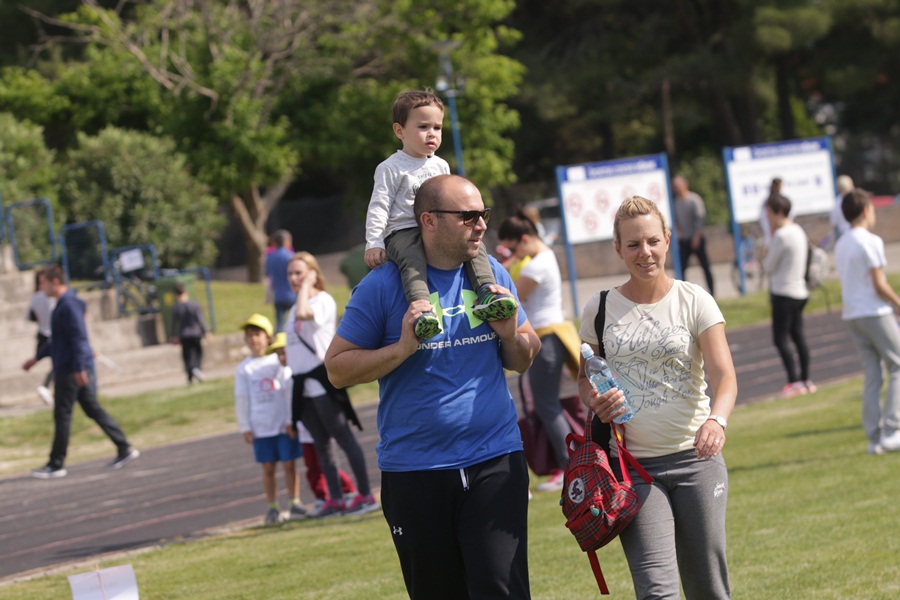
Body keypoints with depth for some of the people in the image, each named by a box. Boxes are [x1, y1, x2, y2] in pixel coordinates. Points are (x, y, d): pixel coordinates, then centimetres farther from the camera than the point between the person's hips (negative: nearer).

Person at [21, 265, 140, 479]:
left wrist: (79, 368, -26)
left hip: (69, 371, -10)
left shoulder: (69, 305, -16)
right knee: (93, 409, 11)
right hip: (76, 370, 10)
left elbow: (78, 338, -22)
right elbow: (56, 339, 28)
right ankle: (125, 449, 9)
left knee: (62, 415, -3)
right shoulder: (63, 304, 17)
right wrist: (37, 357, 32)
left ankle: (56, 465, 2)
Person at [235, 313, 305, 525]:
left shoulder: (278, 361, 0)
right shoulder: (244, 368, 4)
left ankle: (295, 503, 11)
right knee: (268, 468, 3)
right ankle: (272, 508, 10)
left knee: (289, 464, 2)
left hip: (283, 425, -1)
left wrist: (291, 420, -5)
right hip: (260, 427, 1)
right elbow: (241, 399, 6)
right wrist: (245, 428, 2)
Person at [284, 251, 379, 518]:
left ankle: (365, 495, -3)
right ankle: (335, 499, 11)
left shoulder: (323, 301, -8)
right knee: (321, 444, 8)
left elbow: (304, 314, -29)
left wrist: (306, 286, -17)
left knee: (343, 437, -6)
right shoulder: (297, 307, 17)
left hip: (322, 380, -8)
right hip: (303, 384, 8)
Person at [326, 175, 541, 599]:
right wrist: (403, 348, -17)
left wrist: (511, 335, -5)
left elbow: (523, 360, 17)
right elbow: (337, 367, -4)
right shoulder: (383, 286, -5)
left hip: (495, 460, 2)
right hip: (415, 471, -1)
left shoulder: (492, 275, 7)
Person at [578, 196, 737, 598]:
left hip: (695, 459, 0)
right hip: (633, 465, 0)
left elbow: (724, 375, -11)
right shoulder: (600, 309, 4)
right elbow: (585, 379, 16)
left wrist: (716, 419, -32)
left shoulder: (693, 301, -1)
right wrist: (595, 402, -8)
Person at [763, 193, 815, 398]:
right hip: (800, 291, 10)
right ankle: (806, 379, 18)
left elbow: (770, 266, -10)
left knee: (780, 339, -7)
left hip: (784, 294, -10)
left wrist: (771, 237, -1)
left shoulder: (782, 235, -18)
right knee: (798, 336, 15)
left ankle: (794, 381, -12)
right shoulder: (798, 231, 11)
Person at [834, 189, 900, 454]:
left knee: (871, 376, 9)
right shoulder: (870, 241, -12)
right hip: (875, 313, -8)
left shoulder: (841, 244, 14)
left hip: (852, 315, 8)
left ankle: (874, 437, 6)